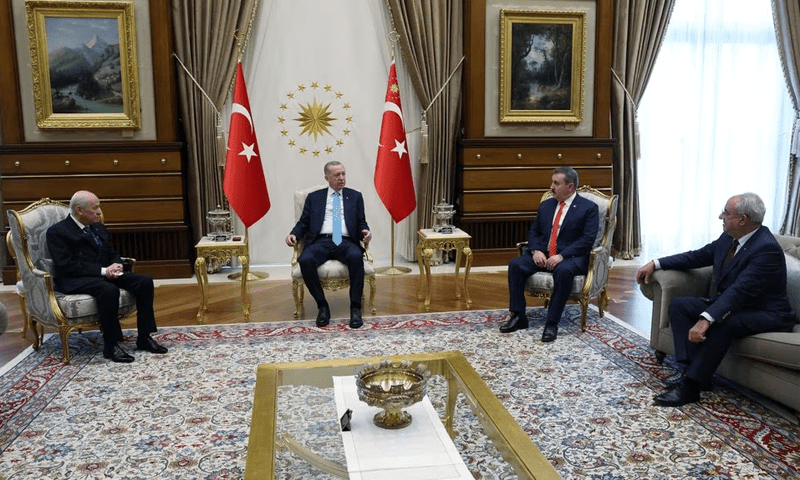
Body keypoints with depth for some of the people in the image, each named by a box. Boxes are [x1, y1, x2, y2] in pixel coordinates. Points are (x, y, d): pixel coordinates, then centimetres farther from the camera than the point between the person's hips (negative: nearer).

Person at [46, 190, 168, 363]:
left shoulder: (99, 228, 19)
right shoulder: (57, 232, -3)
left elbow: (113, 254, 23)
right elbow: (65, 266, -14)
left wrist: (116, 265, -3)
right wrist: (103, 271, -20)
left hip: (105, 273, 7)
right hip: (75, 280, -7)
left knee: (145, 281, -15)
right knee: (109, 290, -38)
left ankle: (144, 337, -10)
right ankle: (111, 346, -24)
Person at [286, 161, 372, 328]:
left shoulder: (355, 196, 18)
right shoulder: (314, 197, 18)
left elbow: (361, 223, 14)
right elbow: (303, 223, 15)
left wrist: (365, 231, -9)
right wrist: (294, 234, -6)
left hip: (345, 242, 0)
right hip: (320, 241, 0)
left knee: (356, 257, -36)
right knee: (305, 260, -33)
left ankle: (355, 308, -25)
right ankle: (322, 306, -15)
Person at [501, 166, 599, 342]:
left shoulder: (589, 208, -1)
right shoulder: (546, 205, 16)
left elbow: (587, 239, -11)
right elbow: (533, 231, 15)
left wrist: (561, 256, -22)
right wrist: (536, 251, -7)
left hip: (570, 257, -5)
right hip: (542, 255, 5)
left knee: (563, 271, -39)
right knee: (515, 264, -21)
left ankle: (552, 323, -28)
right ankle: (518, 317, -13)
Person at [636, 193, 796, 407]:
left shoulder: (767, 249, -25)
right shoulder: (729, 238, 1)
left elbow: (739, 291, -34)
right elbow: (697, 256, 13)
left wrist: (706, 319, -43)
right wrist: (656, 264, 5)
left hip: (765, 314, -9)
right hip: (727, 301, 9)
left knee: (720, 323, -36)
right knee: (679, 305, -7)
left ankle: (689, 386, -27)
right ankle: (694, 370, -15)